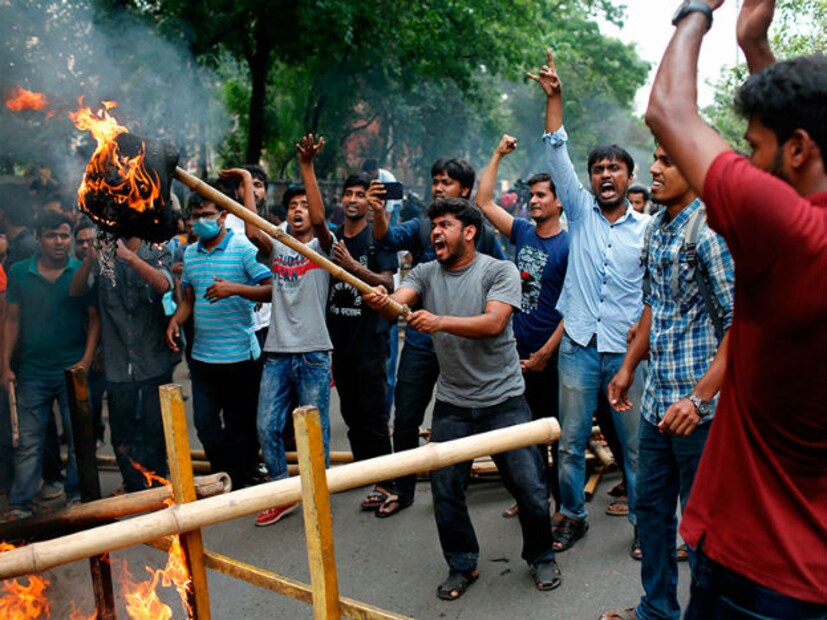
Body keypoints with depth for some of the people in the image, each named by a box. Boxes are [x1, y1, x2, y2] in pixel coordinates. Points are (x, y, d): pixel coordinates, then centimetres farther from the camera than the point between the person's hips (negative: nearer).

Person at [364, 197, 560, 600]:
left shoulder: (499, 271, -7)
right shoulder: (425, 274, 5)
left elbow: (494, 323, -22)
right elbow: (398, 302, -14)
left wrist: (441, 321, -36)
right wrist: (380, 301, -38)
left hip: (504, 400, -3)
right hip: (452, 404, 3)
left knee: (529, 487, 1)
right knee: (445, 491, 4)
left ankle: (541, 557, 28)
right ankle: (461, 565, 27)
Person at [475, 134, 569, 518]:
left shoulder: (568, 246, -10)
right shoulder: (522, 233, 7)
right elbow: (484, 201, 11)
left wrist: (544, 354, -14)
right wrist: (498, 155, 8)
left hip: (551, 356, -6)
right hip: (522, 350, 6)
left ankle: (565, 504, 17)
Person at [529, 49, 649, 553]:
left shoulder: (647, 228, 4)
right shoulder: (581, 213, 7)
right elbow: (558, 156, 1)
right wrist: (554, 97, -4)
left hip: (628, 351, -1)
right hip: (580, 346, 1)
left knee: (636, 444, 6)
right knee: (571, 441, 8)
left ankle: (644, 521, 22)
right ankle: (573, 516, 25)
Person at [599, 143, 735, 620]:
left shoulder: (710, 231, -16)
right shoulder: (657, 229, 10)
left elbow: (740, 324, -20)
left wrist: (700, 398, -25)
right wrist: (629, 367, 21)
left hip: (698, 406, -8)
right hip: (657, 399, 9)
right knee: (651, 505, 18)